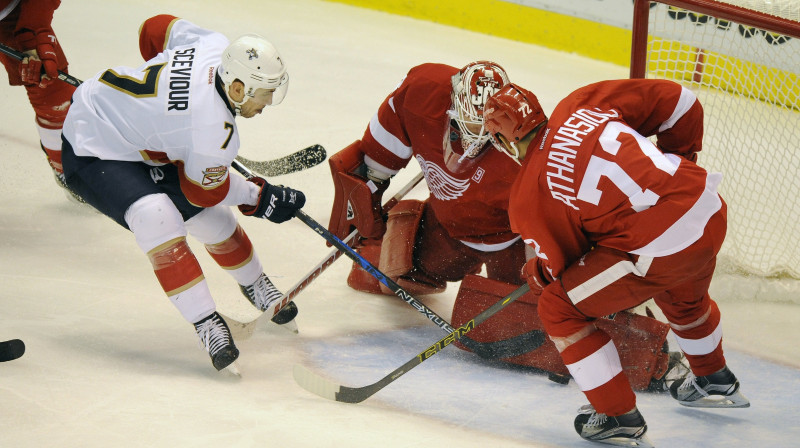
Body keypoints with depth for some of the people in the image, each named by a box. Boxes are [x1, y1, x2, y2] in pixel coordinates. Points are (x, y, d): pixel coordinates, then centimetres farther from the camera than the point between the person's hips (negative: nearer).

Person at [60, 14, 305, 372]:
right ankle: (205, 323, -26)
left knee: (211, 216, 13)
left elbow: (156, 28, 3)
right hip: (92, 154, -10)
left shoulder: (217, 46, -16)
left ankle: (255, 287, 37)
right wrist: (262, 198, -2)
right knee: (156, 217, -33)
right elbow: (205, 189, -15)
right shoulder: (214, 128, -35)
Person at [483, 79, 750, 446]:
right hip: (711, 210, 7)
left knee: (560, 309, 10)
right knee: (683, 296, 39)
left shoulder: (527, 198, -1)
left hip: (661, 246, -7)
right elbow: (676, 101, 12)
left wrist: (535, 274, 31)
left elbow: (562, 265, 9)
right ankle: (715, 381, 65)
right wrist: (679, 160, 28)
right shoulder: (581, 106, 9)